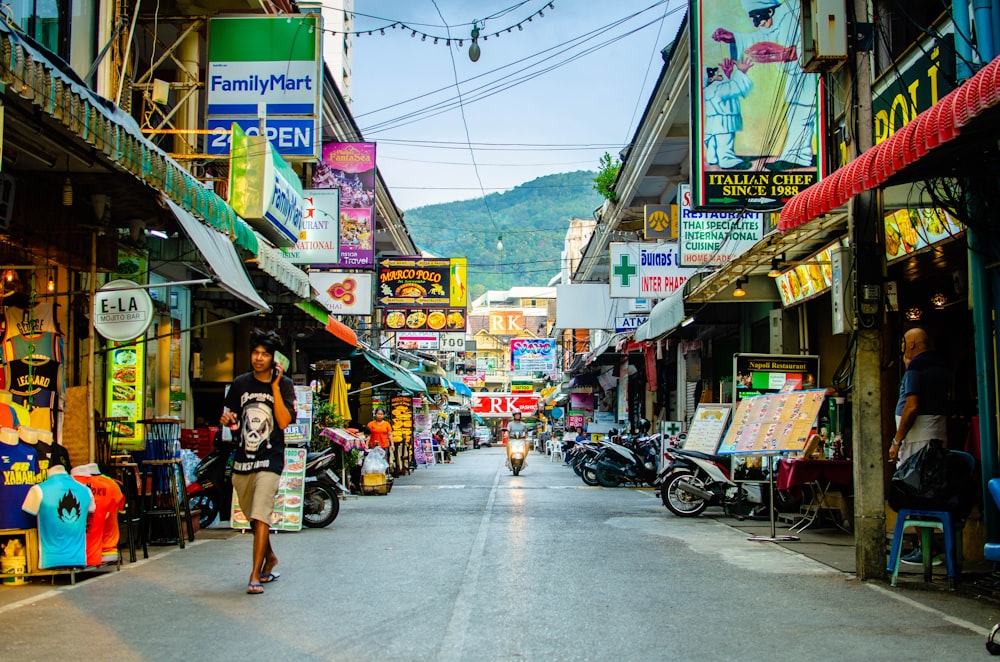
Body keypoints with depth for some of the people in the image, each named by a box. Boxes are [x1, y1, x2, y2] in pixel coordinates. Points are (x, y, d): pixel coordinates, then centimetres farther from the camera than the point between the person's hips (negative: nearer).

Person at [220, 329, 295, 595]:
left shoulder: (284, 384, -3)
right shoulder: (240, 384, 8)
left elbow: (284, 422, -14)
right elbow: (230, 414, 18)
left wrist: (275, 386, -15)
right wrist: (226, 418, -6)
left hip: (269, 460, -5)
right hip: (241, 460, 5)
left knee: (261, 515, -16)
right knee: (252, 517, 17)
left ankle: (255, 575, -14)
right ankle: (269, 557, 39)